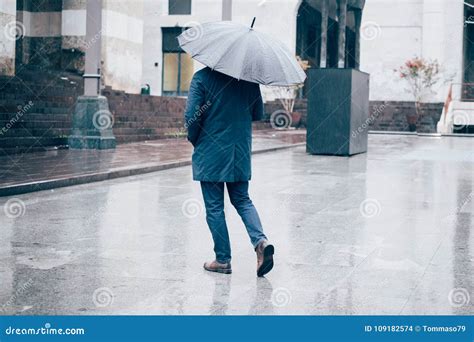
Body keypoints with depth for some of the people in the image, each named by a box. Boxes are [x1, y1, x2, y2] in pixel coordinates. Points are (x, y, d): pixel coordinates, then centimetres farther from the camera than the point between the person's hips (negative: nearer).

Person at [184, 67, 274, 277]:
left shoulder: (202, 77, -11)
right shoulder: (249, 78, 2)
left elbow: (192, 116, -15)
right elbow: (258, 114, 8)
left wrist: (193, 139, 3)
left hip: (210, 152, -4)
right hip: (241, 151, 4)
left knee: (214, 206, 6)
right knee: (242, 200, 16)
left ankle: (223, 260, 10)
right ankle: (260, 241, -7)